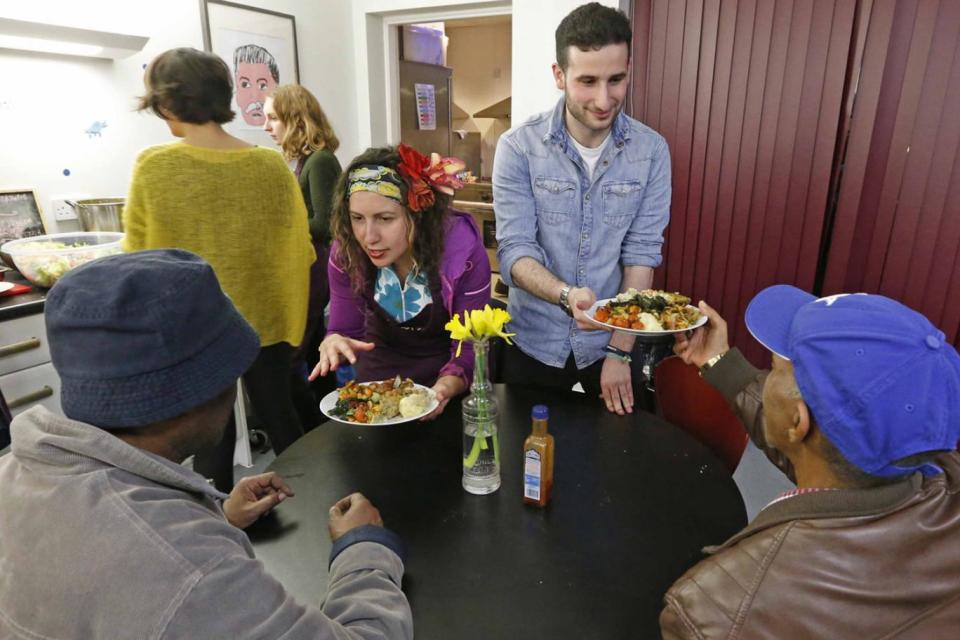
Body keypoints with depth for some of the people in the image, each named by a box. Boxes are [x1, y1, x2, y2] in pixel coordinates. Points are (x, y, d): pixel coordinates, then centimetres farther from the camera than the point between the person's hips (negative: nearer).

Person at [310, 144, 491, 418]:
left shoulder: (463, 251, -25)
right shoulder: (345, 252, -17)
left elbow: (469, 347, -20)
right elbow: (344, 329, -7)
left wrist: (448, 385, -40)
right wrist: (334, 343, -30)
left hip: (442, 372, -2)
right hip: (379, 369, 2)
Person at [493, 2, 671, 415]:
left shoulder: (651, 151, -8)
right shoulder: (518, 147, -14)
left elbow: (642, 254, -8)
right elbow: (514, 252, -18)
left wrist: (619, 351, -12)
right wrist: (566, 295, -37)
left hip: (612, 341, 1)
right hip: (535, 342, -1)